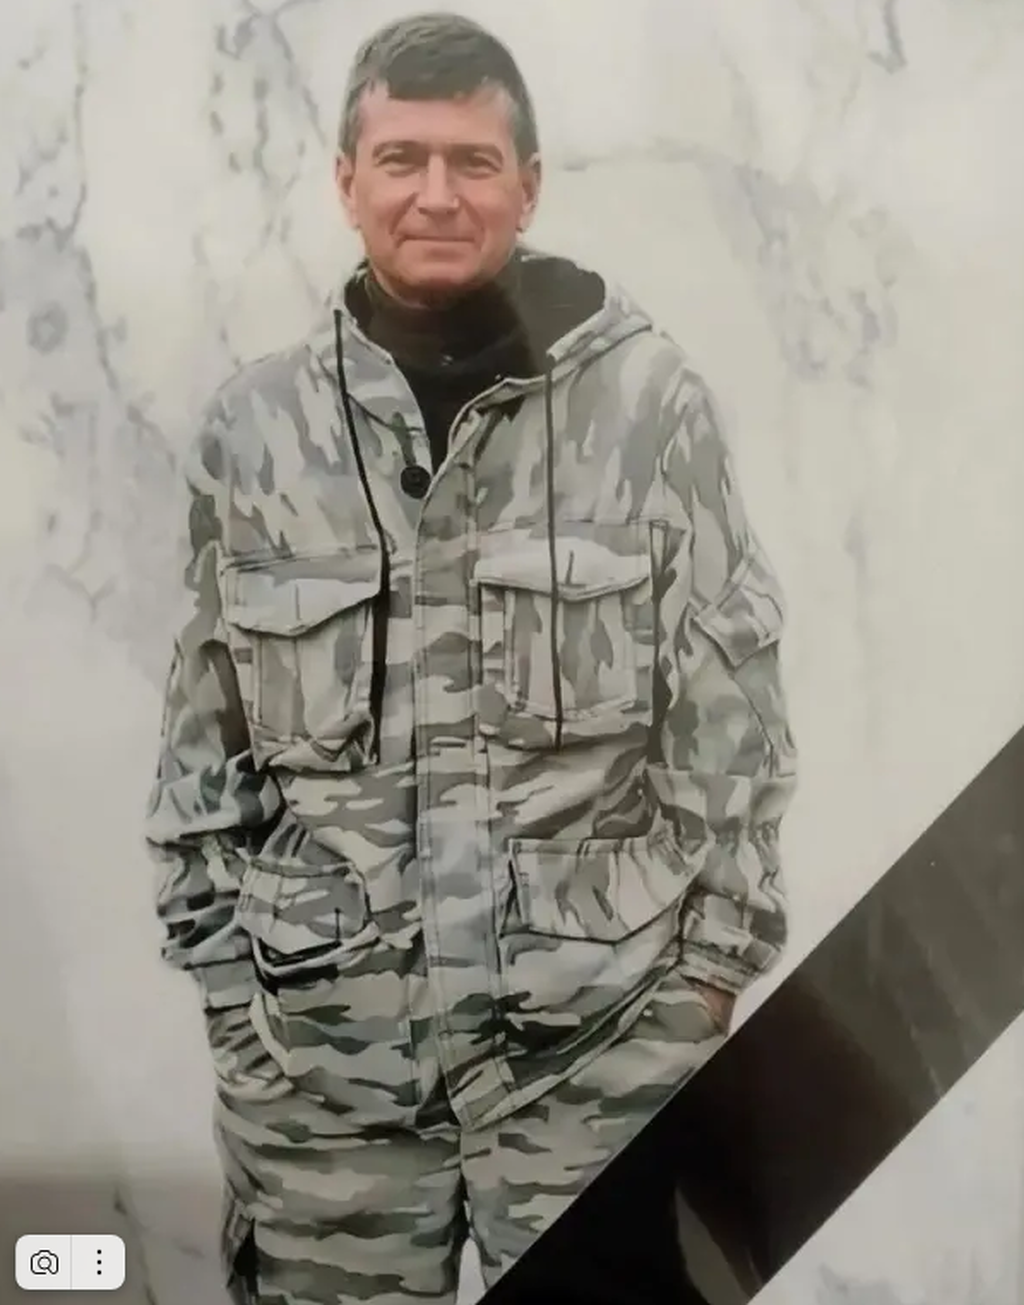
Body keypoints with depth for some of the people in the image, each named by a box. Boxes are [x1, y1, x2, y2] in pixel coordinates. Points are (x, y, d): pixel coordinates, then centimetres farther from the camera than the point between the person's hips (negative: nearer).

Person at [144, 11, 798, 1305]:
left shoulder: (648, 400, -5)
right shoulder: (252, 426, 1)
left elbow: (728, 706, -1)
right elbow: (203, 728, 7)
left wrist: (711, 959, -1)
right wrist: (219, 967, 7)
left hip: (601, 1026, -1)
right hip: (315, 1029, 2)